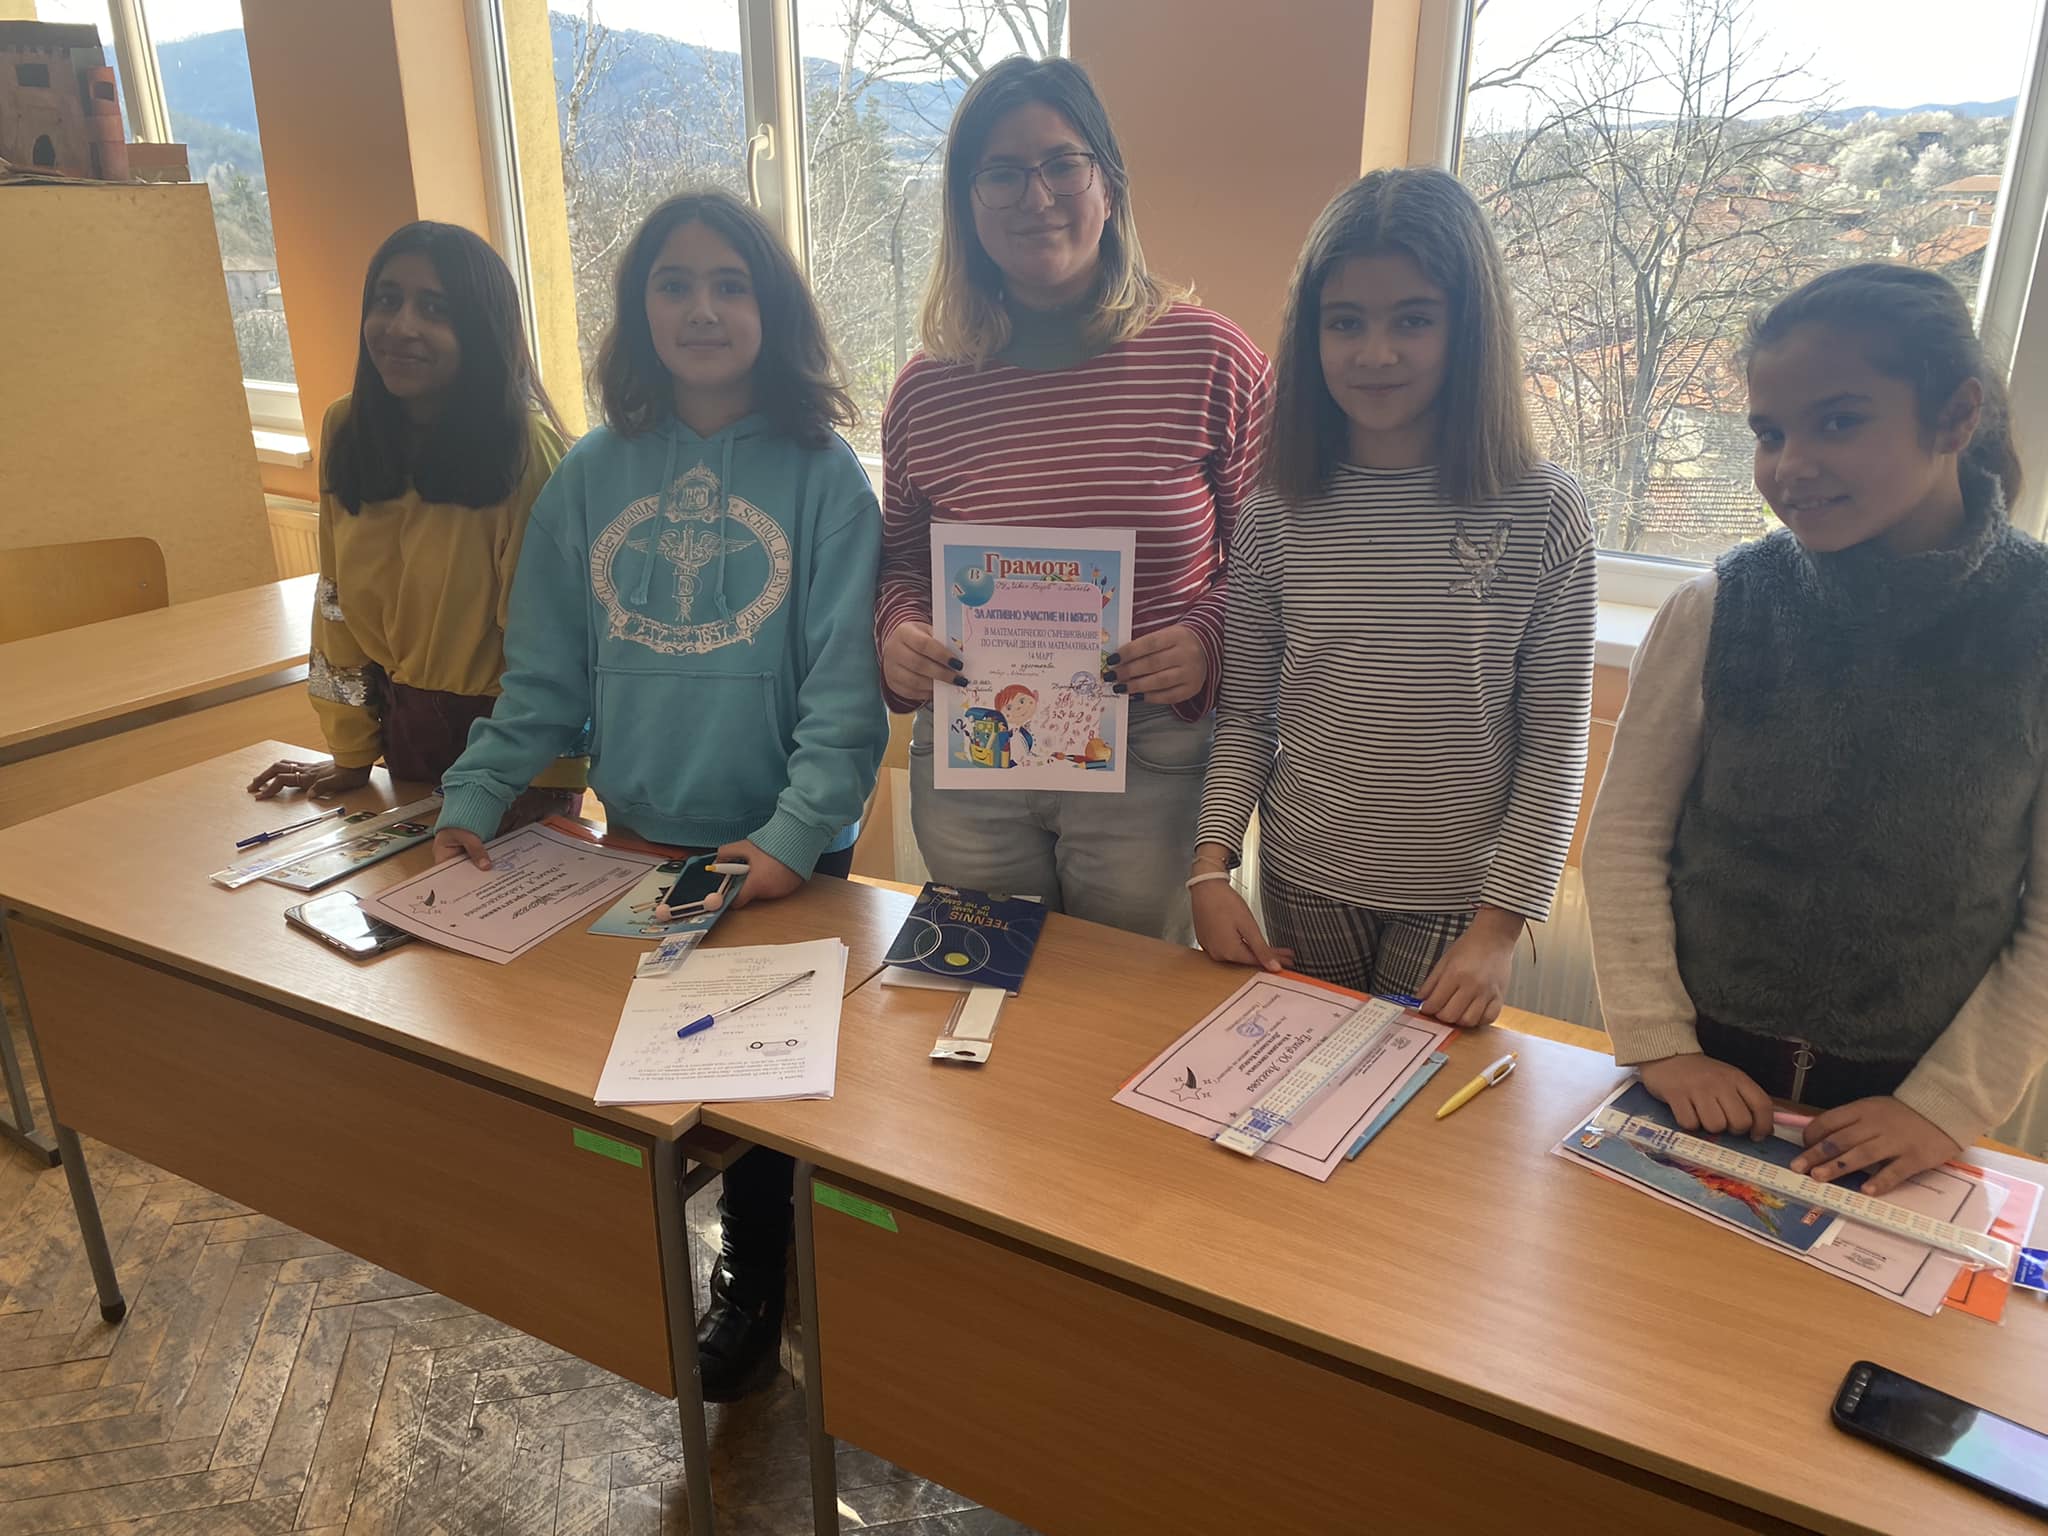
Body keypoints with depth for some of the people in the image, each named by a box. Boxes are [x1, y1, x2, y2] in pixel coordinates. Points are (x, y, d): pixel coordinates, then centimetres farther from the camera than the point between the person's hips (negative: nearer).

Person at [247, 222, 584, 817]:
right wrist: (351, 754, 6)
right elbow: (340, 603, 3)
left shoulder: (525, 448, -21)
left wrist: (543, 787, -20)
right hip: (404, 725, 6)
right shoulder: (346, 430, -3)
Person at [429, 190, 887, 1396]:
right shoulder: (594, 474, 1)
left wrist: (794, 837, -26)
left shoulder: (822, 475, -10)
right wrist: (473, 801, -7)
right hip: (637, 841, 4)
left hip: (785, 856, -4)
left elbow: (846, 691, -16)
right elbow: (545, 675, 3)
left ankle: (759, 1283, 35)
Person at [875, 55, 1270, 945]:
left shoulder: (1211, 362, -7)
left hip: (1151, 762, -2)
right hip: (967, 764, 2)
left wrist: (1206, 638, -18)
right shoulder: (927, 389, 0)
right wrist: (898, 635, -9)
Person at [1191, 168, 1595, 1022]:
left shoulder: (1541, 514, -9)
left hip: (1456, 899, -1)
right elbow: (1244, 716, 2)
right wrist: (1211, 866, -9)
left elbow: (1556, 746, -7)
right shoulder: (1277, 514, -4)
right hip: (1304, 887, 2)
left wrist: (1499, 925, -10)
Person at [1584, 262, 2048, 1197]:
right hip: (1705, 1076, 0)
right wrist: (1659, 1042, -11)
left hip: (1898, 1101, 0)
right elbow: (1626, 839, -6)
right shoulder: (1714, 613, -11)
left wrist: (1951, 1104, -10)